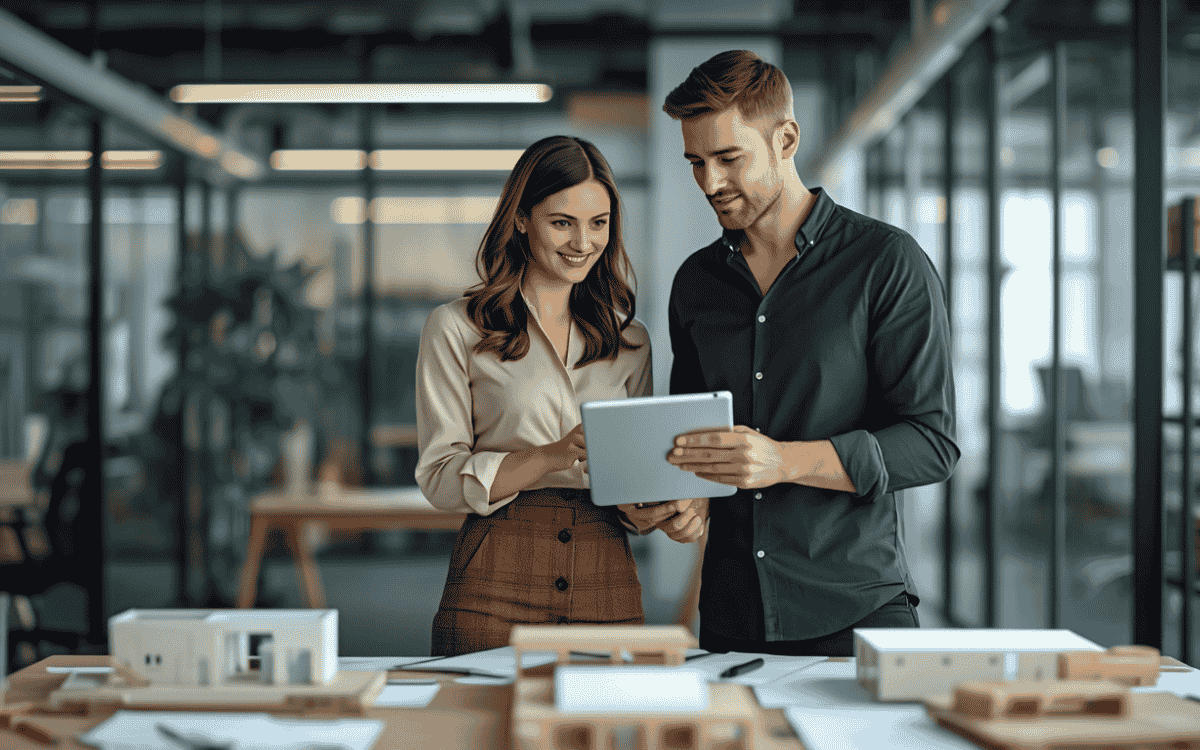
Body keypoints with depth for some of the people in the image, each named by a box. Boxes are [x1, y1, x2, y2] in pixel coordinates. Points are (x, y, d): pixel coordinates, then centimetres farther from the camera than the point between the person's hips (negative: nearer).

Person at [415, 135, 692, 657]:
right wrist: (552, 457, -18)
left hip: (607, 590, 3)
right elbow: (440, 477, -4)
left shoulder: (630, 340, 14)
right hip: (495, 593, -3)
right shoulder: (456, 329, 2)